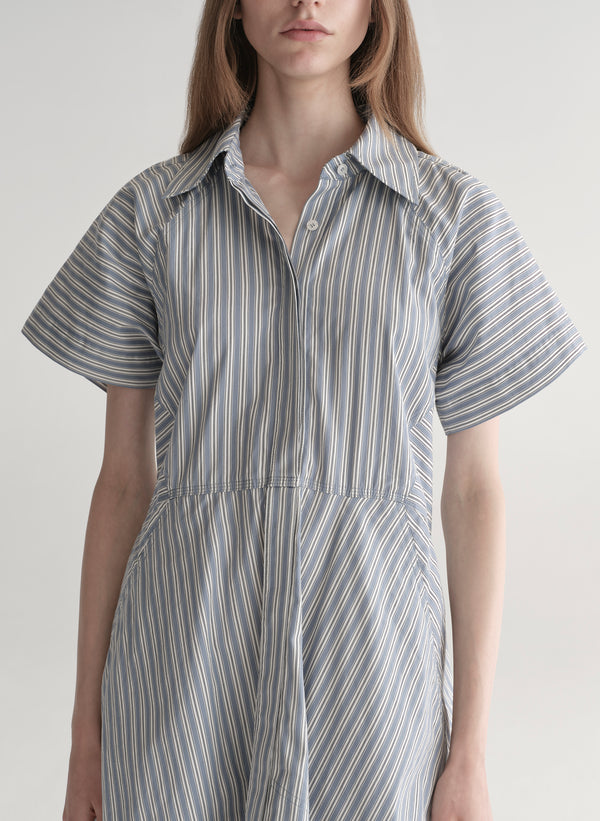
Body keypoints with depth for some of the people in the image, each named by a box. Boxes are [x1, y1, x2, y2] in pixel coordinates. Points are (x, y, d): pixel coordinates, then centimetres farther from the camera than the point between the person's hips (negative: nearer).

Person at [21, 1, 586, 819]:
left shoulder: (457, 215, 0)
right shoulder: (152, 213, 3)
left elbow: (474, 488, 1)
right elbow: (124, 479, 5)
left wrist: (471, 754, -1)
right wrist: (87, 735, 6)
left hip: (369, 654, -1)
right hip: (185, 654, 1)